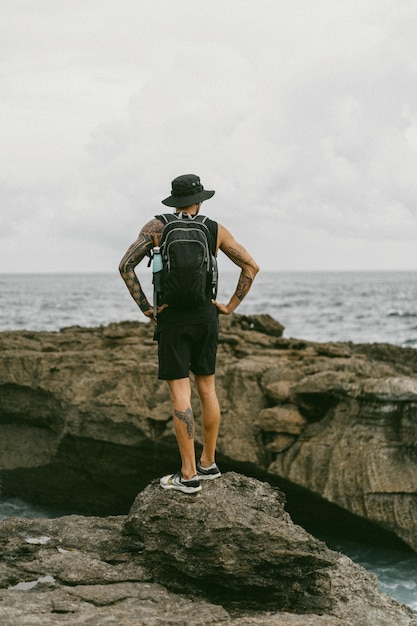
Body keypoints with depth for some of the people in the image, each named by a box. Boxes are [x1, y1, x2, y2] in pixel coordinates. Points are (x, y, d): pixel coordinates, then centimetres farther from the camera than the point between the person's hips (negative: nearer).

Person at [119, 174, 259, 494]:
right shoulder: (215, 229, 4)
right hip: (205, 317, 3)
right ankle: (208, 463, 23)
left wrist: (145, 307, -7)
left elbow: (126, 266, -13)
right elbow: (251, 266, 3)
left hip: (172, 318, -3)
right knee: (207, 389, 15)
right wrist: (230, 307, 6)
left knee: (180, 394, -4)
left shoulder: (156, 227, -3)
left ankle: (189, 475, -5)